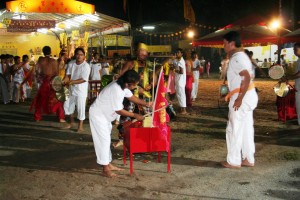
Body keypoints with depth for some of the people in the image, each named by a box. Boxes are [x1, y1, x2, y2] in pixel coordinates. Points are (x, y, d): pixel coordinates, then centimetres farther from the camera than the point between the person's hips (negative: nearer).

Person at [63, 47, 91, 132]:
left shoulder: (86, 66, -14)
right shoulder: (72, 64, 5)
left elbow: (84, 79, -20)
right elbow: (68, 75, 3)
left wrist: (72, 82, -27)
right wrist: (63, 81, -16)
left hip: (81, 91, -7)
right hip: (71, 89, 7)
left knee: (80, 108, -2)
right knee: (67, 105, 16)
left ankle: (80, 126, 11)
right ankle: (72, 122, 36)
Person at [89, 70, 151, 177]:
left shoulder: (123, 85, -6)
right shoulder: (116, 90, -34)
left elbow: (131, 97, 9)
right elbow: (119, 110, -26)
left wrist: (145, 103, -1)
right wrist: (135, 115, -18)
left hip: (105, 114, 10)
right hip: (98, 114, -10)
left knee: (106, 139, 15)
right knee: (103, 140, -7)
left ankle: (108, 164, 25)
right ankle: (106, 169, 0)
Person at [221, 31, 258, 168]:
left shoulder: (236, 58, -17)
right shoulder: (241, 56, 16)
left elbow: (247, 78, -28)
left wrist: (239, 99, -26)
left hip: (242, 96, -10)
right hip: (248, 95, 10)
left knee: (234, 130, -1)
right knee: (246, 129, 14)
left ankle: (234, 161, 8)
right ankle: (248, 159, 21)